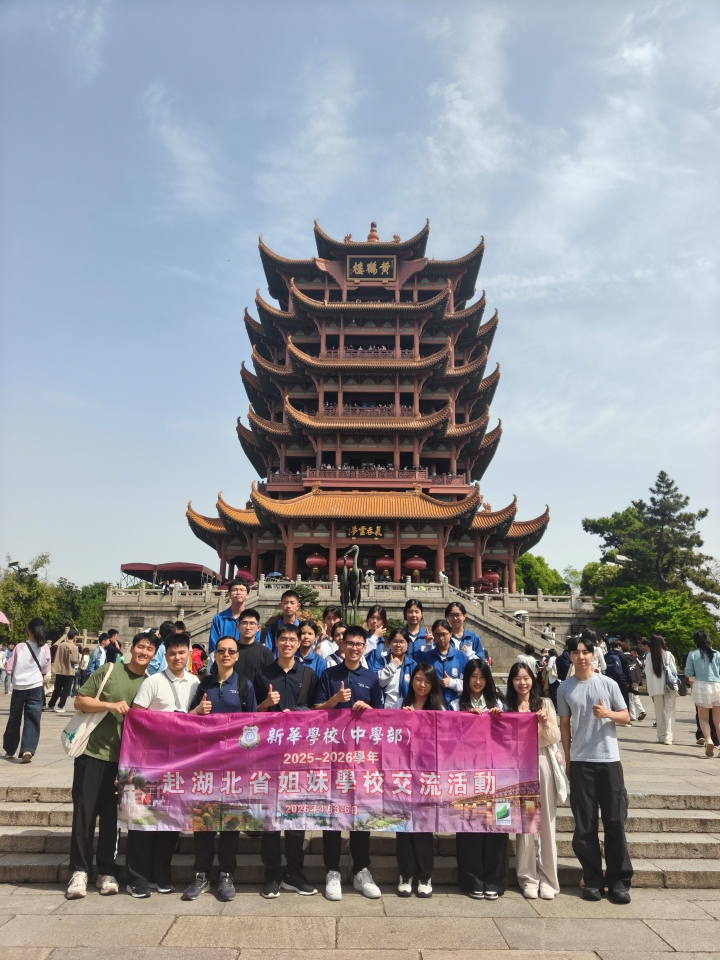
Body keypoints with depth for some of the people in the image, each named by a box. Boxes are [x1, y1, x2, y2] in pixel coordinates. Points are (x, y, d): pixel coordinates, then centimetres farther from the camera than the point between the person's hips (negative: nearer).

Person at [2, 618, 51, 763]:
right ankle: (28, 749, -14)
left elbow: (8, 669, -2)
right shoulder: (45, 647, -4)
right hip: (36, 688, -1)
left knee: (14, 719, 15)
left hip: (18, 688, 1)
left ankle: (10, 750, 27)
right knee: (32, 720, 2)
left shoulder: (20, 647, -7)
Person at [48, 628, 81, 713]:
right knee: (66, 690, 3)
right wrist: (78, 653, 0)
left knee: (57, 689, 17)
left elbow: (56, 656, 11)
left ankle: (51, 705, 23)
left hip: (59, 670, 6)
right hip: (69, 671, -6)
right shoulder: (73, 647, -14)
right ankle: (60, 706, 1)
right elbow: (75, 660, -16)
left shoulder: (60, 645, 3)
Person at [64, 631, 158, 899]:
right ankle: (79, 871, 14)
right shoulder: (108, 670, -5)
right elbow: (79, 701, -5)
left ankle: (106, 872, 18)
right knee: (84, 811, 2)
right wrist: (110, 706, -19)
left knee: (111, 815, 8)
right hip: (92, 751, -2)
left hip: (123, 758, 2)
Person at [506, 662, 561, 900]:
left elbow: (555, 738, 2)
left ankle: (548, 879, 15)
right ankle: (528, 878, 15)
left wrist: (545, 723, -17)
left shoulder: (545, 703, 4)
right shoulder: (507, 708, 5)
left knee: (547, 823, 4)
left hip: (543, 765, 0)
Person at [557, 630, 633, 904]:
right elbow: (565, 724, 6)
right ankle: (593, 879, 17)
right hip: (580, 761, 1)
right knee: (584, 824, 6)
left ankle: (618, 879, 16)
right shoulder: (565, 688, 1)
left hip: (609, 759, -1)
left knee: (615, 821, 4)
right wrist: (567, 760, 5)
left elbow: (626, 717, 3)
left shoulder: (608, 684, -3)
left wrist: (607, 713, -18)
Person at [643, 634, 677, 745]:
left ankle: (661, 736, 14)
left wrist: (649, 688, 2)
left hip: (656, 688, 1)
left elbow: (647, 673, -3)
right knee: (669, 712, 4)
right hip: (669, 686, -1)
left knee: (659, 713, 11)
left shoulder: (649, 656, -2)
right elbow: (674, 670, -7)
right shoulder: (668, 654, -6)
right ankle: (668, 736, -2)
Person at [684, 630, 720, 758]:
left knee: (703, 718, 8)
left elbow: (689, 675, 0)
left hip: (701, 687, -2)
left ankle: (708, 740, -15)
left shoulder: (693, 654, -1)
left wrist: (692, 688, 16)